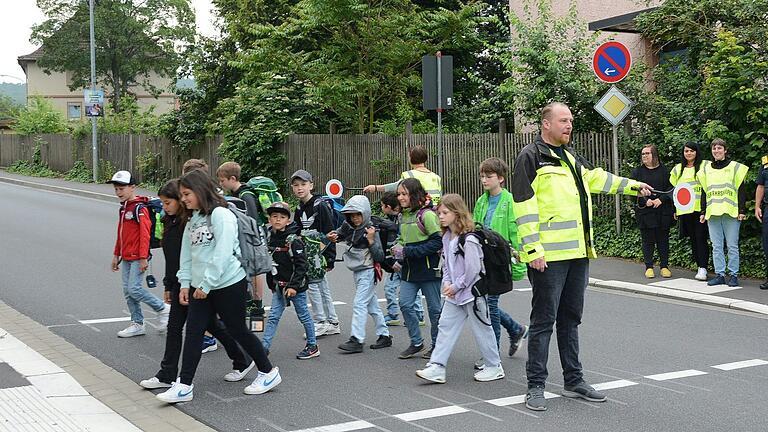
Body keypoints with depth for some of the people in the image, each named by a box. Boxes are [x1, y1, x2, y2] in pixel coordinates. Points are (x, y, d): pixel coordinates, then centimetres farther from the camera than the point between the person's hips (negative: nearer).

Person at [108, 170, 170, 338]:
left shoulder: (139, 208, -13)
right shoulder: (124, 207, 15)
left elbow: (145, 234, -18)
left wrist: (143, 258, -22)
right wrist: (116, 255, 24)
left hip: (137, 257, -9)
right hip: (126, 257, 9)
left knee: (134, 288, -14)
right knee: (127, 290, 8)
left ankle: (163, 308, 3)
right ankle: (137, 324, 16)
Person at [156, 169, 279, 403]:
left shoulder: (221, 215, -14)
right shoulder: (192, 219, 11)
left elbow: (222, 254, -20)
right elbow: (187, 253, 14)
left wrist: (206, 285, -19)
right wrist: (185, 283, 6)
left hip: (228, 284, -7)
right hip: (202, 287, 7)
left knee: (238, 331, 4)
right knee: (193, 332, 1)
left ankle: (268, 372, 22)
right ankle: (184, 386, 4)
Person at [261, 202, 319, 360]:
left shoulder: (293, 240, -15)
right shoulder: (270, 239, 5)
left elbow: (301, 265, -18)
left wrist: (294, 286, -21)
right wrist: (271, 284, 17)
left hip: (295, 286, -6)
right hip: (279, 286, 6)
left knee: (303, 315, 6)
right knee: (273, 316, 4)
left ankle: (313, 346, 19)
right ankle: (264, 347, 5)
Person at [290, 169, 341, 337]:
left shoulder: (320, 206, -14)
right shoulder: (299, 209, 10)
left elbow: (330, 234, -16)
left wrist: (329, 258, -18)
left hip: (319, 253, -8)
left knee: (313, 284, -9)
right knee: (322, 286, 11)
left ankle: (320, 322, 1)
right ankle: (332, 323, 17)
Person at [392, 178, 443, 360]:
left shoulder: (426, 215, -14)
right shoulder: (403, 216, 9)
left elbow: (438, 241, -20)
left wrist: (408, 251, -20)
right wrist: (398, 250, -1)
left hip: (428, 268, -7)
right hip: (409, 269, 7)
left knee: (434, 308, 6)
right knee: (405, 304, -1)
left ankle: (437, 345, 19)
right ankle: (416, 342, 13)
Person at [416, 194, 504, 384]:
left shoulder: (468, 240, -19)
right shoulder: (447, 238, 8)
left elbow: (473, 269, -21)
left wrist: (456, 286, -14)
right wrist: (447, 283, 2)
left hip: (472, 291, -8)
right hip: (454, 294, 9)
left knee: (482, 329, 3)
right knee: (445, 326, 4)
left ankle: (494, 367, 18)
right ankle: (436, 368, 4)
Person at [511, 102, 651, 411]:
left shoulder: (571, 157, 17)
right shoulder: (531, 157, -8)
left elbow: (595, 177, 34)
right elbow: (524, 206, -14)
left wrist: (633, 186, 34)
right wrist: (533, 250, -19)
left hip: (578, 252, 8)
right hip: (549, 256, -8)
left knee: (571, 317, 15)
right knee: (544, 320, -3)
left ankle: (574, 381, 24)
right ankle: (536, 386, 5)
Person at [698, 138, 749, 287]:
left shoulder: (735, 167, 5)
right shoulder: (706, 169, 15)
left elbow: (741, 190, 2)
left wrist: (742, 211, -5)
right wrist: (703, 212, 11)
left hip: (731, 213, -3)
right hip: (712, 213, 4)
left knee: (732, 246, -1)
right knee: (716, 246, 4)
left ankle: (734, 275, 5)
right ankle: (719, 274, 8)